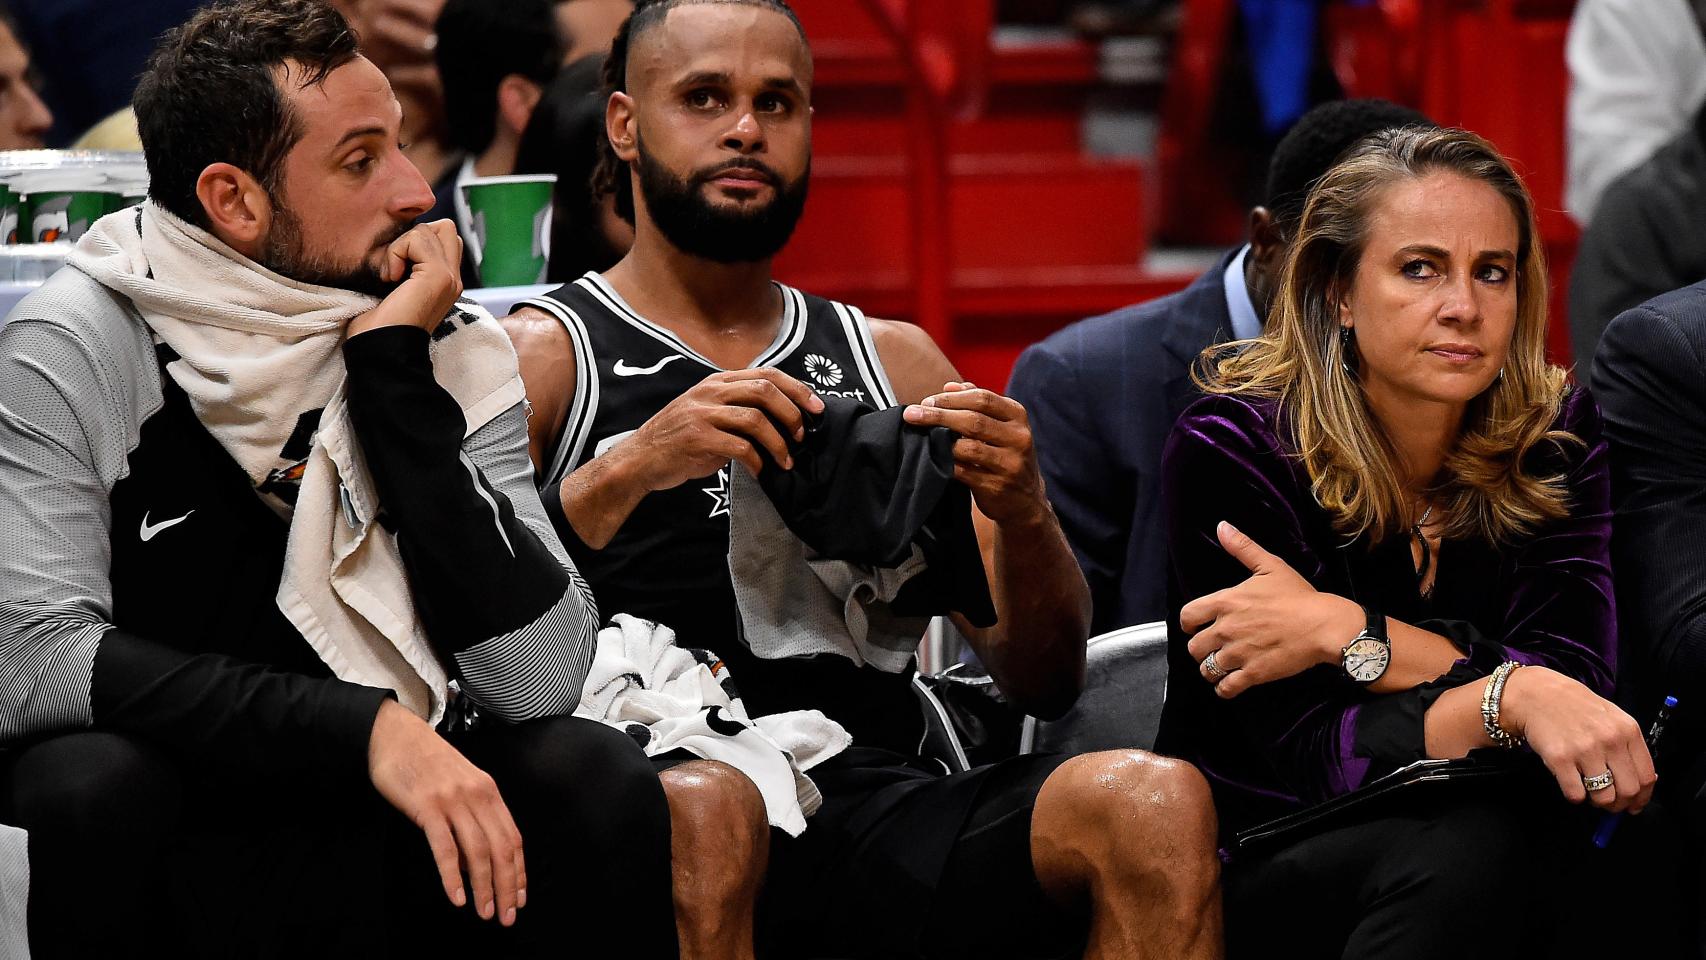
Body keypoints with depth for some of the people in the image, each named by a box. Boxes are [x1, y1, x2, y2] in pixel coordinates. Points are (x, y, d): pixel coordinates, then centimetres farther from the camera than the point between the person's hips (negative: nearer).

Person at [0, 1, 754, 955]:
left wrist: (397, 375, -16)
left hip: (375, 842, 3)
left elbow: (539, 679, -12)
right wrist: (365, 727, -29)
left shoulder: (453, 346, 0)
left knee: (597, 776, -22)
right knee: (93, 778, -34)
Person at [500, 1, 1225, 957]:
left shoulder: (895, 364, 25)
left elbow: (1044, 683, 19)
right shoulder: (542, 357, 12)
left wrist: (1023, 516, -2)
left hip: (875, 800, 4)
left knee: (1154, 802, -27)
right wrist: (624, 470, -18)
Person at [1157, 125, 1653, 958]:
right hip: (1253, 862, -3)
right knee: (1465, 848, -37)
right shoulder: (1231, 448, -11)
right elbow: (1302, 751, -19)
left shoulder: (1556, 439, 0)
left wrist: (1343, 634, -22)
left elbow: (1575, 682, -13)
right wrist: (1511, 697, -36)